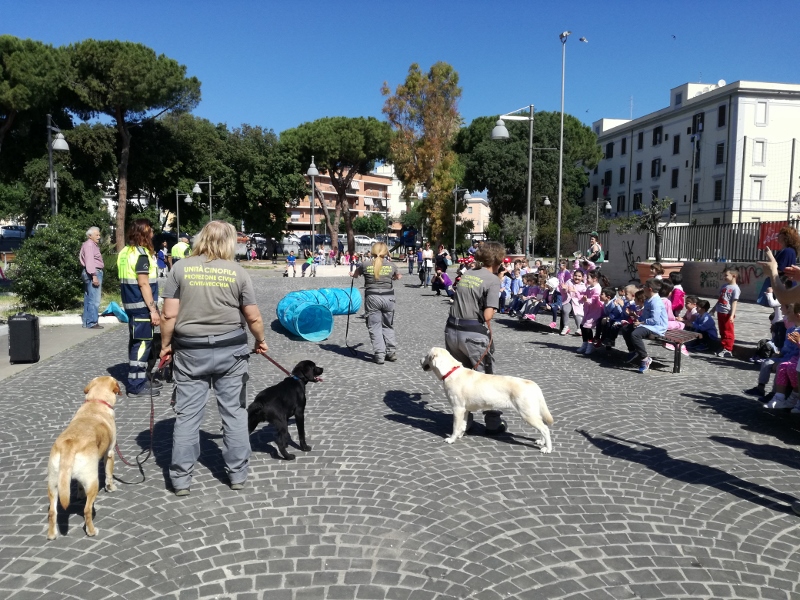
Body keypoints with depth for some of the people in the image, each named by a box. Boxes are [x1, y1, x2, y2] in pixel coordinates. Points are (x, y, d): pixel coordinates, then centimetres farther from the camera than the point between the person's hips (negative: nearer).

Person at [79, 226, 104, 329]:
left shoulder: (93, 244, 22)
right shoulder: (89, 244, -10)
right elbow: (89, 261, -20)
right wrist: (94, 276, -26)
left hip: (91, 273, 11)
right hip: (93, 273, -11)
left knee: (88, 299, 13)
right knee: (94, 300, -12)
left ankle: (86, 322, 18)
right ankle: (92, 322, -12)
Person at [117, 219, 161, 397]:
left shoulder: (125, 252, 12)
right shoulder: (141, 254, -15)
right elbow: (143, 284, -20)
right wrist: (153, 309, -19)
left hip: (130, 304, 9)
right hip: (141, 306, -9)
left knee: (136, 342, 16)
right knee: (142, 343, -5)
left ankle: (139, 379, 26)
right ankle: (136, 386, -2)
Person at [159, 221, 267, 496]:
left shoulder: (181, 268, -3)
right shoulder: (237, 271, -3)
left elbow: (169, 315, -5)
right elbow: (253, 318, -1)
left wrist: (165, 345, 8)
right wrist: (260, 341, 16)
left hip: (190, 350, 0)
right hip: (230, 350, 0)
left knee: (187, 415, 8)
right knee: (234, 412, 10)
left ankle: (181, 478, 15)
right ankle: (237, 474, 19)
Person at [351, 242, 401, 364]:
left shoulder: (365, 264, -3)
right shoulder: (391, 265, 1)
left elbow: (355, 274, 18)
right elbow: (398, 276, 23)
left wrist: (352, 274, 42)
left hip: (372, 298, -2)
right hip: (388, 298, 2)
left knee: (375, 327, 3)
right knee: (388, 326, 15)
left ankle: (379, 354, -3)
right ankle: (392, 352, 12)